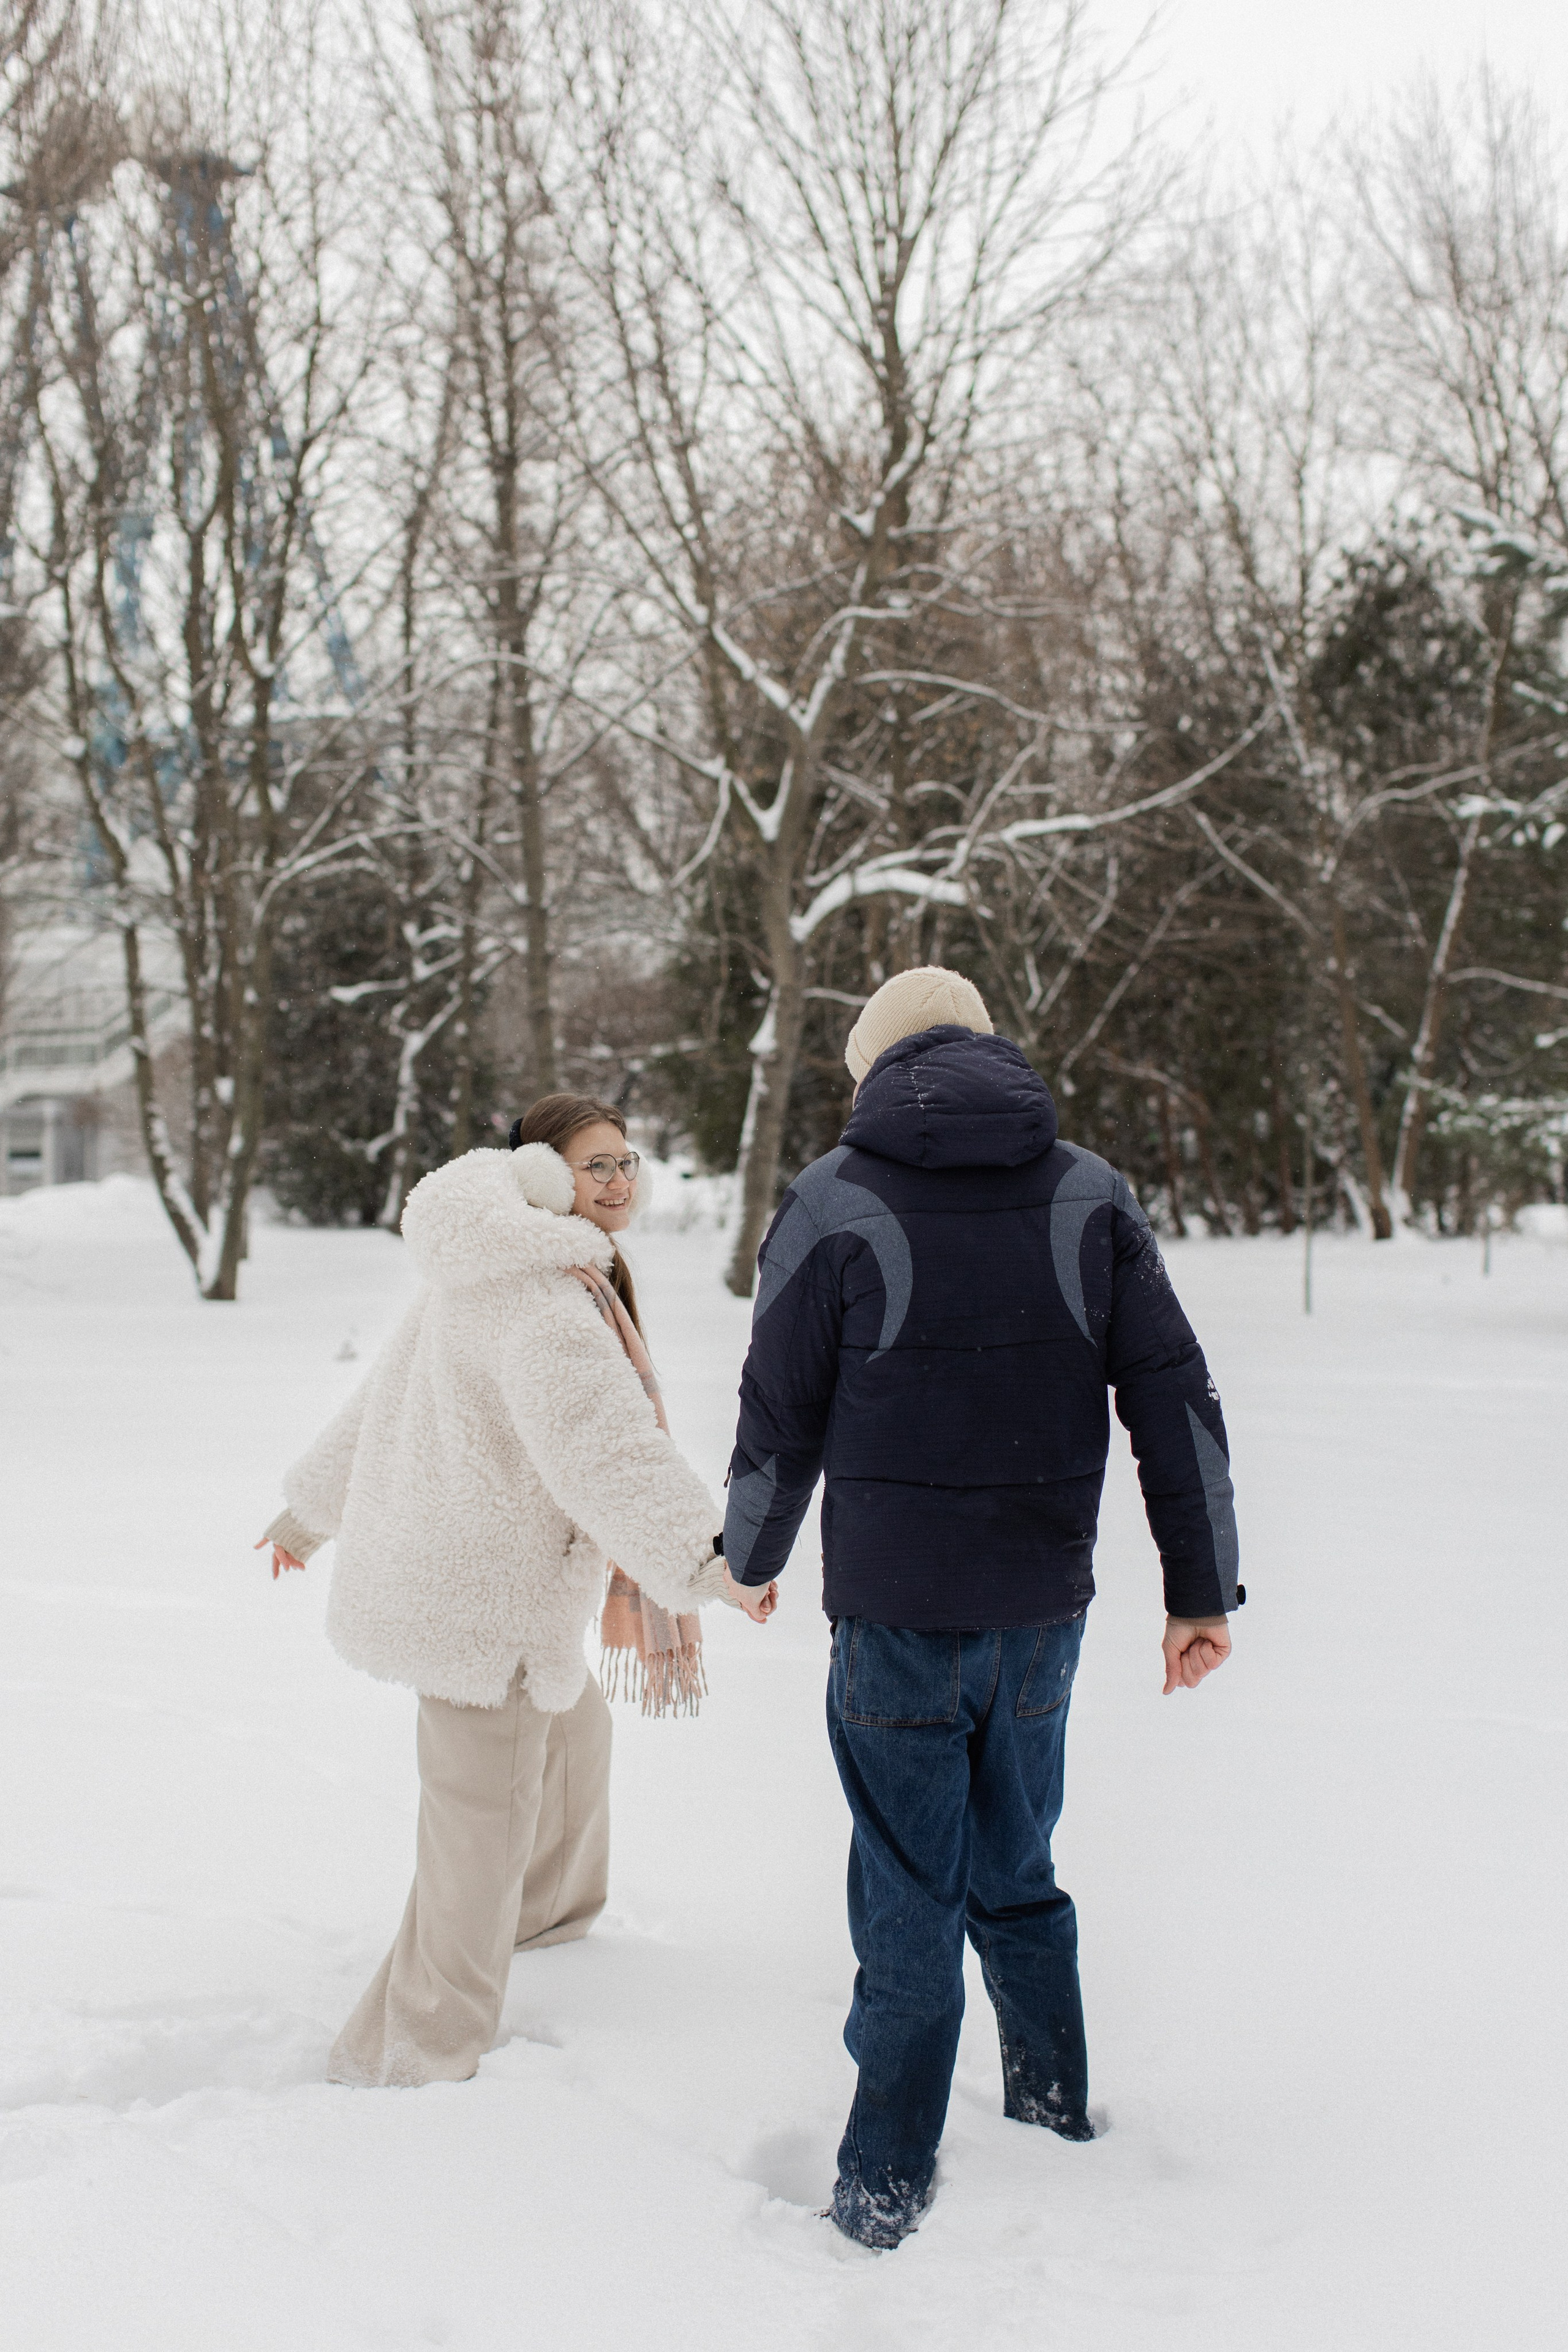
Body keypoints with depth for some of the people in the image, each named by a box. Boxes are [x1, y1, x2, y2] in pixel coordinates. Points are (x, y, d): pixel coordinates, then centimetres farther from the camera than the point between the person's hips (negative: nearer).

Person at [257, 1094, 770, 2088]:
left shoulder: (486, 1272, 15)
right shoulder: (546, 1294, -20)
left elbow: (387, 1396, 25)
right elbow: (602, 1444, -34)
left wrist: (312, 1508, 35)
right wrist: (707, 1553, -44)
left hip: (433, 1575, 11)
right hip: (487, 1600, -11)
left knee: (577, 1725, 31)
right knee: (482, 1842, -4)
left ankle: (548, 1914, 53)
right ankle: (411, 2063, 4)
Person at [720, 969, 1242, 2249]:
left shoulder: (834, 1201, -7)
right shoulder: (1093, 1195, 2)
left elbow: (781, 1418, -1)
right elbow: (1176, 1399, 1)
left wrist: (752, 1555, 17)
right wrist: (1204, 1589, 6)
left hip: (898, 1614, -3)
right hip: (1046, 1609, 3)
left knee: (909, 1900, 5)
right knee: (1017, 1870, 22)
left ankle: (886, 2188, 13)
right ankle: (1055, 2099, 35)